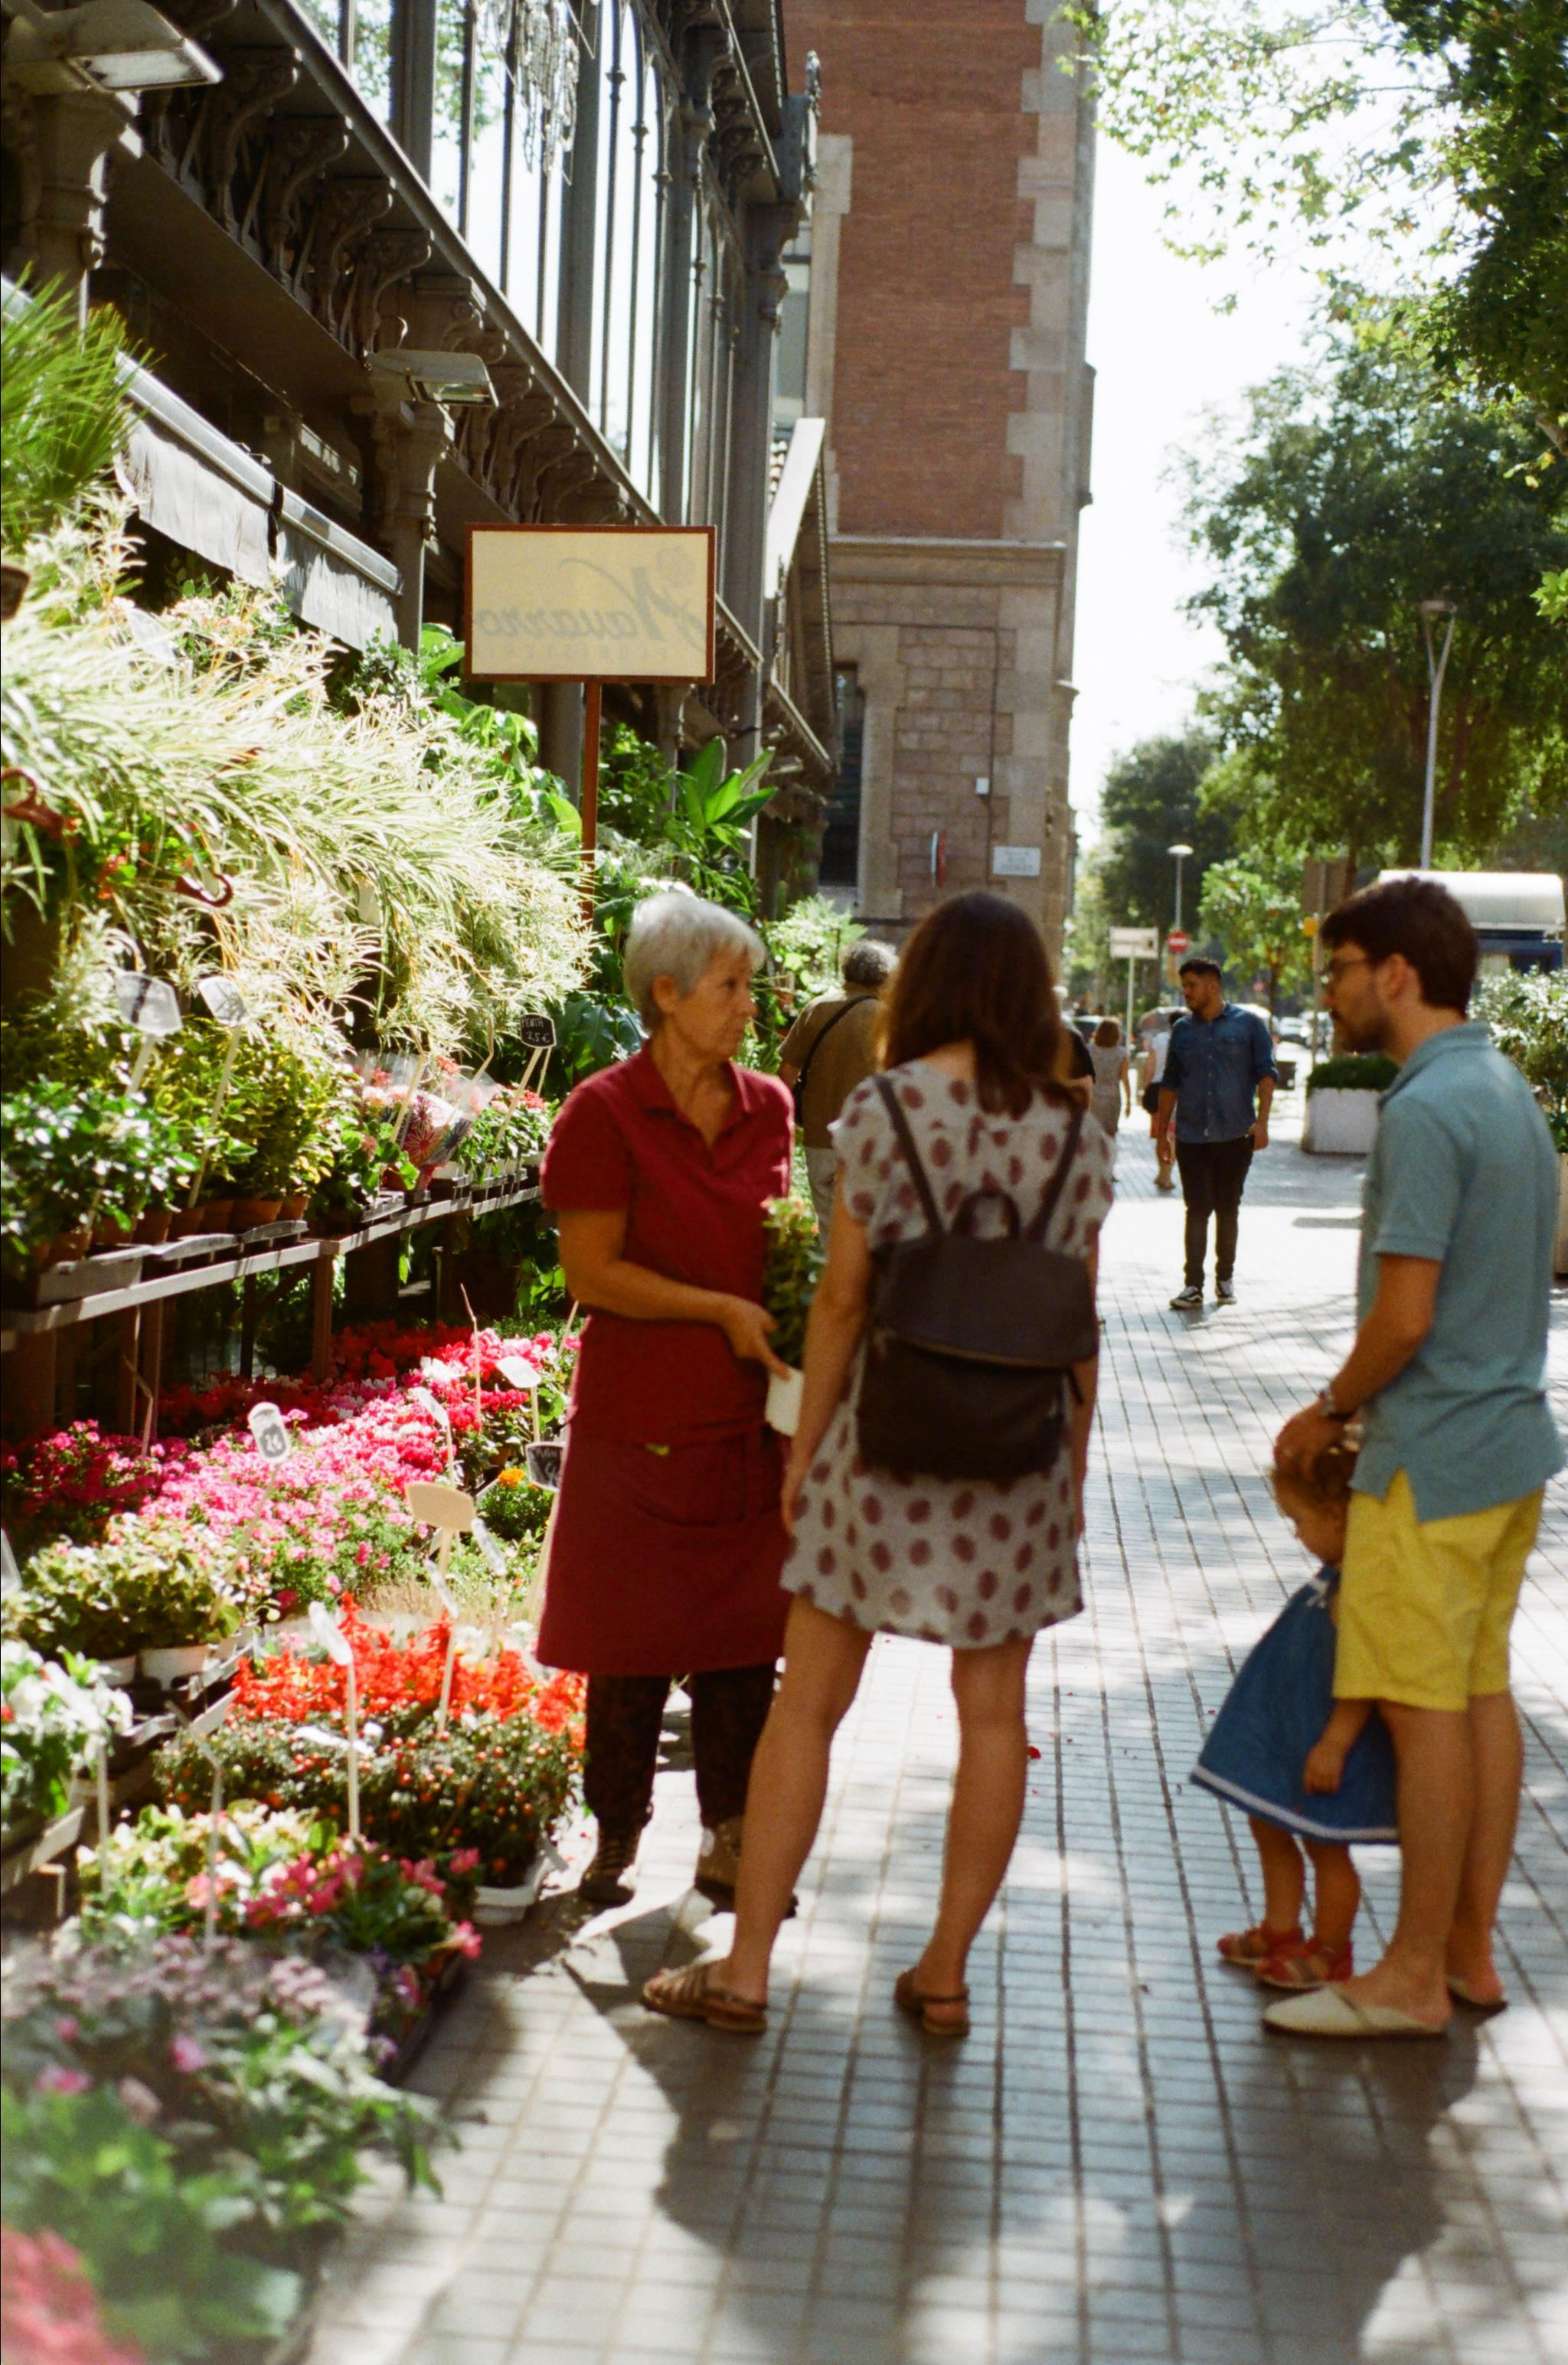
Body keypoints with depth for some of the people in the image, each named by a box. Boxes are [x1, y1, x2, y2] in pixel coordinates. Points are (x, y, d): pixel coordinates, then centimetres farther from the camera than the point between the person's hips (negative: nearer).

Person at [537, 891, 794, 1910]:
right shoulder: (606, 1114, -9)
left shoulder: (768, 1108, 8)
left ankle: (732, 1841, 23)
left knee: (744, 1634, 9)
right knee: (632, 1639, 6)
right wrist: (723, 1311, -17)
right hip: (640, 1421, -4)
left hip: (749, 1419, 5)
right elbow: (592, 1273, -12)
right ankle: (618, 1838, 23)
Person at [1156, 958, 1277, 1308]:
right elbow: (1170, 1083, 16)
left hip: (1235, 1135, -2)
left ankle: (1225, 1278, 19)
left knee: (1228, 1209, 7)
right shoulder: (1182, 1030, 11)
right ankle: (1193, 1285, -2)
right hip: (1191, 1135, 2)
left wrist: (1261, 1121, -9)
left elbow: (1266, 1073, 0)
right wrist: (1162, 1130, 13)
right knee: (1197, 1210, -2)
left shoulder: (1248, 1024, 2)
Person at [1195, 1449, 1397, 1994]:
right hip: (1286, 1730, 10)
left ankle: (1330, 1952, 22)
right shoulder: (1335, 1577, 4)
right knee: (1269, 1827, 20)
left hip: (1327, 1746, -10)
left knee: (1324, 1844, 5)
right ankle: (1279, 1930, 35)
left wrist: (1333, 1745, -26)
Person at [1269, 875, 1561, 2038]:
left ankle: (1417, 1977, 7)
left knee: (1427, 1709, -2)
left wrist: (1332, 1411, -4)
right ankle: (1471, 1953, 23)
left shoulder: (1426, 1110, -19)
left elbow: (1404, 1316, -22)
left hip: (1435, 1456, -10)